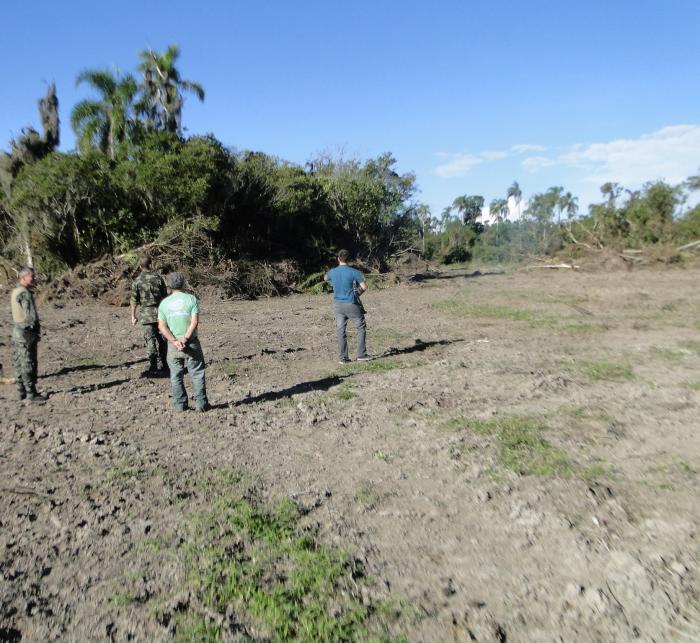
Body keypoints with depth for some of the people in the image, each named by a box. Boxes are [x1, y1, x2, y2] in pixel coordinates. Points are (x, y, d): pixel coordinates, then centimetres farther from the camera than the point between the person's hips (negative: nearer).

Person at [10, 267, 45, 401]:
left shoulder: (14, 292, 12)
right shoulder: (25, 293, -17)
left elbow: (18, 312, 15)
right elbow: (31, 316, -21)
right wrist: (36, 331, -8)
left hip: (17, 331, 9)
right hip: (27, 332, -9)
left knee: (19, 364, 13)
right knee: (28, 364, -4)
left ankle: (21, 392, 21)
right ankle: (31, 394, 1)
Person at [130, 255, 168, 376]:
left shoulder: (137, 281, -3)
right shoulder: (158, 277, -1)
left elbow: (134, 300, -2)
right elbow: (165, 296, 3)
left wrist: (133, 315, 7)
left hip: (146, 313, -1)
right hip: (160, 311, 1)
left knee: (150, 340, -2)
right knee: (161, 339, 11)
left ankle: (152, 366, -10)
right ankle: (161, 364, 19)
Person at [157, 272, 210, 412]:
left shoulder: (164, 302, 4)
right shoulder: (191, 299, -4)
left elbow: (162, 326, -4)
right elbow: (194, 322, -14)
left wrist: (175, 341, -11)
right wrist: (185, 338, -16)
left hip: (173, 344, 2)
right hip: (191, 343, -2)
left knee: (176, 376, 11)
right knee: (197, 374, 6)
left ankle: (180, 405, 15)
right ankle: (201, 403, 8)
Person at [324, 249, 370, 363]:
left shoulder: (332, 272, 0)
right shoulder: (354, 272, -11)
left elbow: (325, 278, 23)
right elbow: (364, 287, -11)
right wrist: (359, 292, 9)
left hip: (337, 305, 4)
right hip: (351, 304, -4)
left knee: (341, 331, 8)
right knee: (361, 328, 10)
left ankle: (343, 357, 9)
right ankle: (361, 355, 9)